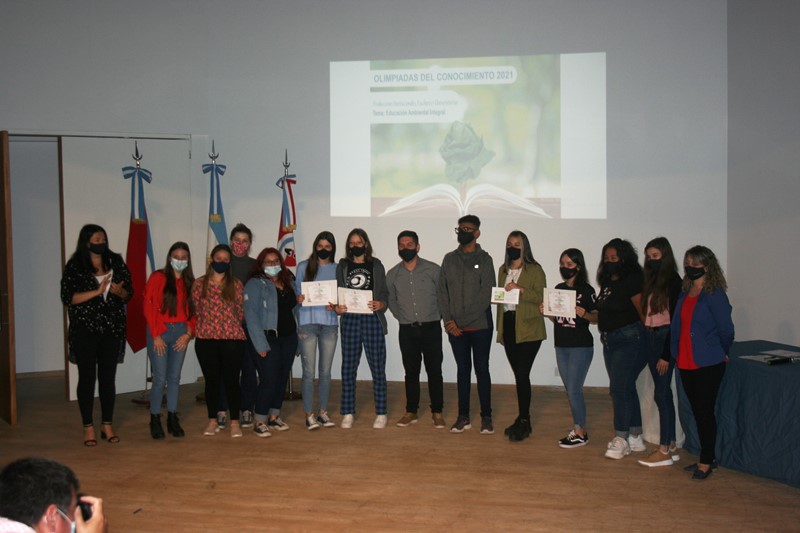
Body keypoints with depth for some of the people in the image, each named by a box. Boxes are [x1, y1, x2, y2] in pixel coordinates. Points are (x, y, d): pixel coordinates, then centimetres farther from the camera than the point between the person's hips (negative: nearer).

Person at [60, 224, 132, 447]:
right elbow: (67, 297, -11)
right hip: (85, 331, -2)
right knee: (87, 378, 3)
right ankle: (88, 428, 13)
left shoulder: (116, 262, 5)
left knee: (108, 377, 7)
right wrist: (97, 291, -19)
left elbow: (129, 293, 8)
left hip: (112, 330, 2)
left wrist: (119, 291, -14)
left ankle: (108, 425, 18)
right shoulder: (74, 267, -3)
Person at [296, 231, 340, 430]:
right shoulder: (304, 267, 6)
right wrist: (298, 299, -14)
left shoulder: (337, 269, 9)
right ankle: (309, 414, 5)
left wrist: (335, 305, -11)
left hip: (329, 323, 2)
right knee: (309, 371, -3)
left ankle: (323, 412, 18)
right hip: (307, 322, -2)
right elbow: (296, 292, 8)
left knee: (326, 370, 7)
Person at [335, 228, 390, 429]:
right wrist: (337, 307, -9)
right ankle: (348, 413, 13)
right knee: (348, 367, 4)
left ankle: (380, 413, 11)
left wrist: (381, 304, -16)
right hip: (350, 320, 2)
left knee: (377, 367, 2)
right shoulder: (342, 266, 10)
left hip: (372, 320, -1)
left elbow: (384, 292, 5)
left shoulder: (376, 265, 6)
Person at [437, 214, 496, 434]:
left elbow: (485, 295, -9)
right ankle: (463, 416, 15)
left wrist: (462, 321, -12)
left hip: (480, 325, -3)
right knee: (463, 370, 9)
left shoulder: (484, 259, -2)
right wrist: (449, 321, -6)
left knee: (482, 369, 3)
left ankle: (486, 416, 12)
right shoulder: (449, 259, 9)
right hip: (455, 327, 3)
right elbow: (442, 292, 6)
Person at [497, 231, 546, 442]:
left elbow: (541, 297, -9)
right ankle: (523, 420, 16)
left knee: (522, 374, -10)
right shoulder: (503, 270, 17)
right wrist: (500, 329, 15)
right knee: (518, 374, 9)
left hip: (528, 329, -5)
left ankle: (524, 421, -2)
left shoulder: (534, 270, -2)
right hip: (508, 327, 6)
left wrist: (521, 289, -22)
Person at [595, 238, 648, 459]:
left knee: (619, 389, -10)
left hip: (629, 339, -9)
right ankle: (635, 438, 21)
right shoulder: (607, 282, 13)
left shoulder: (632, 281, -13)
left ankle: (621, 439, -2)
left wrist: (646, 338, -8)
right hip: (610, 341, 9)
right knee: (626, 389, 13)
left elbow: (643, 313, -12)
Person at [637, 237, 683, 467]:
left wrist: (666, 354, -16)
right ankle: (671, 446, 17)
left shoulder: (673, 281, -10)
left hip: (665, 338, -8)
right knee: (664, 394, 11)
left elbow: (675, 319, -14)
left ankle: (664, 451, -1)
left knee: (661, 394, -7)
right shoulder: (652, 281, 14)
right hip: (651, 338, 8)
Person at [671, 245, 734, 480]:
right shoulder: (684, 294, 10)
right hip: (686, 363, 7)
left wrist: (720, 354, 4)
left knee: (706, 412, 0)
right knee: (697, 412, 14)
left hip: (708, 364, -7)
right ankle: (706, 458, 25)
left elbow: (726, 331, -9)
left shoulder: (715, 295, -11)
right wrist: (675, 353, 7)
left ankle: (706, 462, 11)